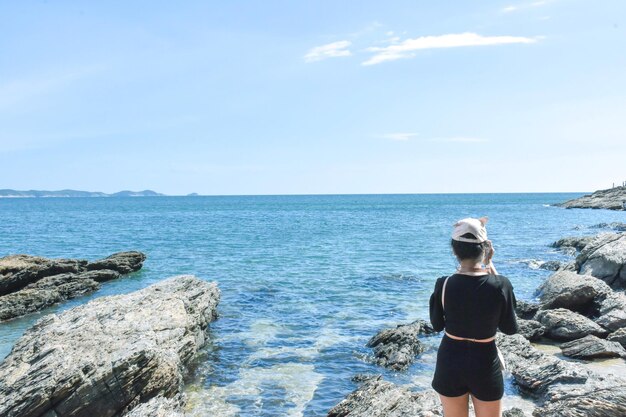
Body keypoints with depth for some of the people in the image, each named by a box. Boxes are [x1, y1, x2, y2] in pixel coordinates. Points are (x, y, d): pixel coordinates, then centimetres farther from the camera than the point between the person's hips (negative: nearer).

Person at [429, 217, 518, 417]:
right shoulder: (500, 285, -17)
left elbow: (437, 325, 1)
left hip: (450, 362, 1)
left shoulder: (444, 284, -15)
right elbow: (510, 329, -2)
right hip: (485, 364, -1)